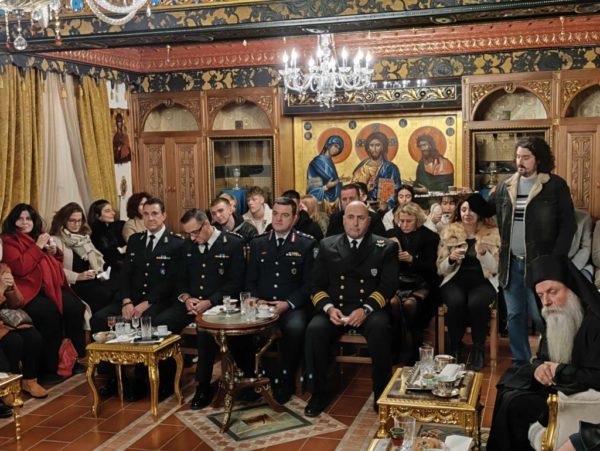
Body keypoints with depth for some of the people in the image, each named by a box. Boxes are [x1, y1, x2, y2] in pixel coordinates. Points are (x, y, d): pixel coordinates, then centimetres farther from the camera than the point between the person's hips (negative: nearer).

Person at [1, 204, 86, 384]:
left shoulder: (38, 236, 20)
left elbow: (55, 264, 29)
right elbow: (20, 268, -16)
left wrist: (53, 251, 7)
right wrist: (38, 247, -12)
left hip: (49, 286, 6)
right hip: (28, 290, -6)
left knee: (75, 307, -22)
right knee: (51, 313, -32)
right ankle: (47, 368, -20)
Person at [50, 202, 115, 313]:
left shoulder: (84, 237, 23)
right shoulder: (56, 240, 1)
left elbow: (96, 259, 19)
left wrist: (100, 273, -2)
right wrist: (78, 276, -20)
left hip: (90, 280, 6)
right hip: (73, 284, -6)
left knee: (116, 288, -24)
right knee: (104, 293, -30)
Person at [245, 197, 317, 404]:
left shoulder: (307, 244, 3)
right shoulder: (258, 243, 14)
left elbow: (309, 283, -1)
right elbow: (250, 280, 14)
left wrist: (288, 303, -14)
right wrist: (257, 301, -6)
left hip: (293, 307, -3)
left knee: (295, 328, -35)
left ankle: (285, 381, -12)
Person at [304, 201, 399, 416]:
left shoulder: (386, 247, 8)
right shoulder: (327, 245, 13)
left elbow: (389, 285, -3)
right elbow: (317, 284, 8)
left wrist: (366, 309, -18)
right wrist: (329, 308, -12)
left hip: (370, 309, -1)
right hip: (335, 308, 2)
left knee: (380, 329, -34)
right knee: (315, 330, -29)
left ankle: (382, 394, -16)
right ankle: (318, 394, -11)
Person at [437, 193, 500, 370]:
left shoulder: (492, 233, 4)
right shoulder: (449, 231, 7)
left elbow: (495, 269, -1)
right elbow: (441, 269, 6)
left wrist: (483, 253, -19)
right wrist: (451, 258, -15)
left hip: (483, 281, -1)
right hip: (455, 280, 1)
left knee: (476, 303, -35)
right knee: (456, 302, -34)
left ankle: (478, 350, -12)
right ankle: (454, 349, -11)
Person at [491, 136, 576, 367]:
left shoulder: (555, 185, -5)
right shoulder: (505, 186, 8)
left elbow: (568, 225, -7)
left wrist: (556, 261, -13)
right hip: (511, 262, 5)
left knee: (540, 316, -1)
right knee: (514, 315, 11)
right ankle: (520, 363, 25)